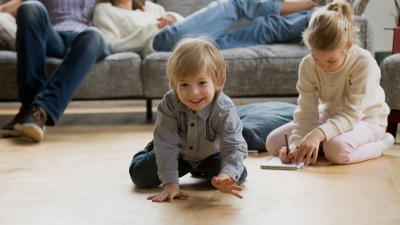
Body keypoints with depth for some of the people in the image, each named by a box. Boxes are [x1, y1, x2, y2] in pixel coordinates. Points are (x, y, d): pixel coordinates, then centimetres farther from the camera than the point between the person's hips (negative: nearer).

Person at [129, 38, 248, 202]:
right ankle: (150, 152, 28)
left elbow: (235, 147, -42)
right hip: (178, 153, 0)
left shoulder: (224, 110, -36)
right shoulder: (169, 104, -34)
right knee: (141, 176, -10)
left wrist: (226, 176, -64)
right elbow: (167, 144, -34)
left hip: (210, 155, 1)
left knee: (238, 175, -17)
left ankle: (202, 170, 18)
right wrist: (170, 184, -42)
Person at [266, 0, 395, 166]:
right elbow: (306, 112, -16)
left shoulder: (364, 63, -29)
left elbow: (352, 113, -32)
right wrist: (296, 144, -34)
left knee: (337, 150, -39)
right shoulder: (308, 65, -16)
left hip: (366, 119, -4)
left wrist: (318, 134, -48)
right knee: (273, 143, -10)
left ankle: (380, 144, -8)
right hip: (330, 117, 5)